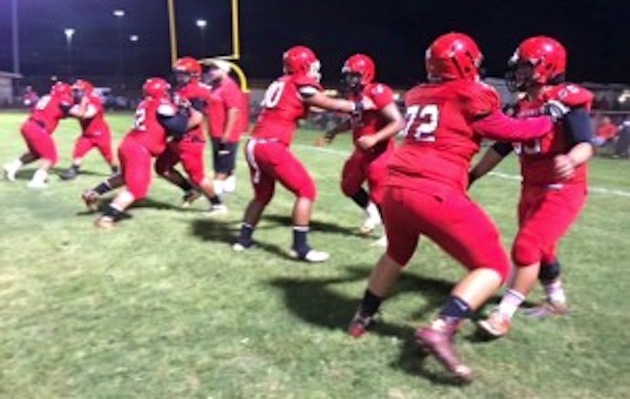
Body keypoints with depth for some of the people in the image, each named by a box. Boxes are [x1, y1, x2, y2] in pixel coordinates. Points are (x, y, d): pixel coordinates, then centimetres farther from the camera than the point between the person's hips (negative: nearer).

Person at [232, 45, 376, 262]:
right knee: (306, 190, 0)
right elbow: (333, 105, 6)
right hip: (271, 146, -8)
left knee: (263, 195, 24)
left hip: (254, 144, 8)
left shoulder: (280, 83, 19)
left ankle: (243, 238, 31)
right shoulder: (301, 86, -2)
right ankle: (300, 247, 1)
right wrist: (361, 105, 18)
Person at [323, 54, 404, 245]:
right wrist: (335, 131, 16)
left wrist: (374, 138, -33)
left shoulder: (377, 93, -23)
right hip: (361, 151, 9)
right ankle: (372, 213, 39)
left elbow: (398, 122, -26)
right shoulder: (353, 94, 5)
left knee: (379, 193, -3)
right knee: (349, 186, 18)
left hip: (379, 152, -9)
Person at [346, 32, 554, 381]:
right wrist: (550, 120, 25)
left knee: (397, 253, 32)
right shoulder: (471, 97, 1)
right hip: (433, 193, -7)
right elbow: (512, 132, 11)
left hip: (396, 187, 7)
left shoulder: (417, 96, 18)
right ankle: (441, 329, -12)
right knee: (494, 266, 5)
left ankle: (363, 317, 40)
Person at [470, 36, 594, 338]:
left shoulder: (567, 100, -16)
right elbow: (501, 147, 10)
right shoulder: (523, 106, 6)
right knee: (540, 249, 18)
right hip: (532, 189, 8)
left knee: (527, 247, -15)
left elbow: (586, 144, -26)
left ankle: (503, 316, -8)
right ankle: (557, 301, 39)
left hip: (563, 190, -8)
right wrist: (470, 176, 8)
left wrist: (571, 160, -50)